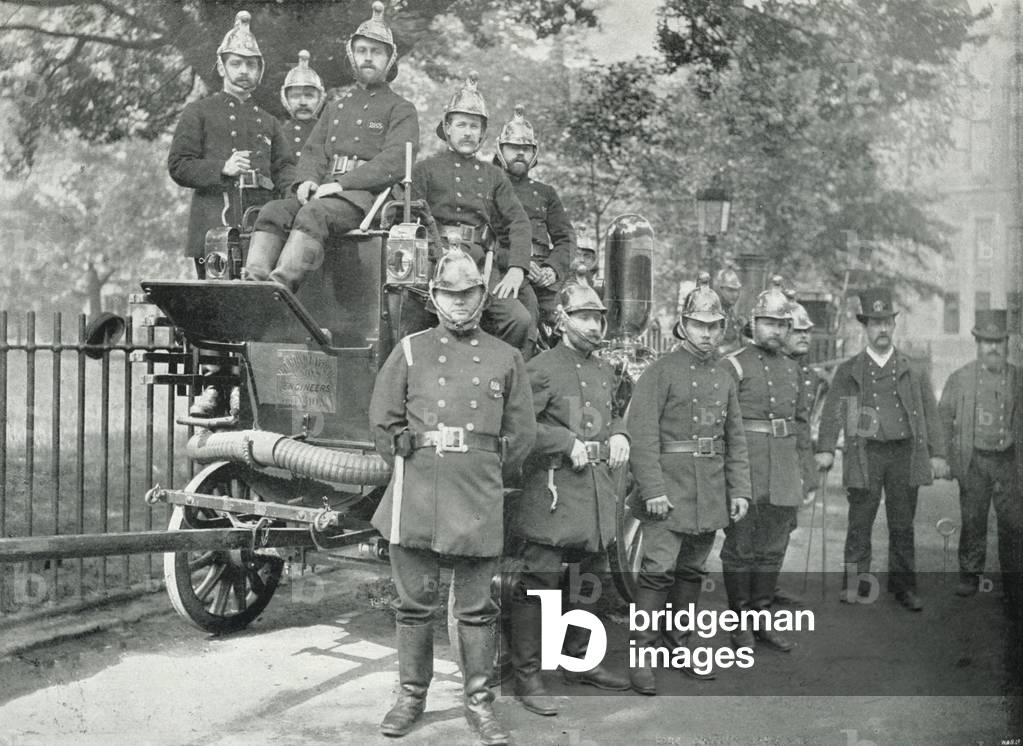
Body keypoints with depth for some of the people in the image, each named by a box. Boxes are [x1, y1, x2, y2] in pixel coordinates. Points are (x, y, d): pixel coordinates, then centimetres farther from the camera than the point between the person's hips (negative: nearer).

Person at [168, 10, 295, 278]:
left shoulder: (268, 122, 26)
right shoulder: (198, 112, 12)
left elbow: (285, 168, 13)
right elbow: (178, 165, 1)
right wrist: (223, 169, -16)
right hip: (215, 223, -3)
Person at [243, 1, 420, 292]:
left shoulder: (401, 110, 10)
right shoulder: (336, 107, 30)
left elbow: (395, 161, -6)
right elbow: (313, 150, 20)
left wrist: (341, 184, -16)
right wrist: (308, 180, -5)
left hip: (365, 194, -6)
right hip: (323, 191, 6)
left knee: (313, 213, -36)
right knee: (274, 211, -24)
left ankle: (281, 284, -53)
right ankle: (252, 281, -41)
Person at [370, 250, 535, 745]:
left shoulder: (505, 358, 9)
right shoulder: (410, 351, 8)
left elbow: (520, 434, 11)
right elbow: (383, 421, 9)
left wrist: (488, 479, 9)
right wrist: (410, 466, 6)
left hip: (480, 500, 0)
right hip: (416, 496, 0)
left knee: (476, 608, 5)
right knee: (414, 604, 7)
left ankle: (479, 700, 16)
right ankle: (411, 695, 20)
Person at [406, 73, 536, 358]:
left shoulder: (493, 175, 20)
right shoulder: (425, 169, 10)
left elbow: (519, 222, 10)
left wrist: (516, 269, -7)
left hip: (483, 263, 5)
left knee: (521, 321, -17)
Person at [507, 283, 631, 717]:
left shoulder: (604, 371, 15)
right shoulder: (542, 369, -9)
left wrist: (619, 435, 8)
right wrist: (569, 443, -20)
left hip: (598, 493, 8)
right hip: (553, 493, -8)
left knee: (588, 581, 18)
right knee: (538, 584, -5)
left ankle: (582, 660, 33)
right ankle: (527, 677, 3)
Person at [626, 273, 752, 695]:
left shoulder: (724, 378, 14)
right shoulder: (660, 373, -6)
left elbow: (735, 440, 16)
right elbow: (643, 435, -12)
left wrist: (739, 490, 9)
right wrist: (653, 489, -18)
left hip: (710, 496, 6)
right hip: (670, 489, -6)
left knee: (692, 570, 13)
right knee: (659, 570, -9)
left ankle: (680, 644, 24)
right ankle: (641, 654, -3)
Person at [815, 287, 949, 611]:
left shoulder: (914, 371, 12)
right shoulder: (848, 371, 7)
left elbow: (930, 414, 11)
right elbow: (833, 411, -1)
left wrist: (937, 454, 2)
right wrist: (825, 449, -14)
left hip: (905, 454, 1)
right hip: (865, 455, -1)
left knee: (902, 525, 7)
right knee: (859, 524, 0)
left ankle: (903, 586, 15)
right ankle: (855, 585, 8)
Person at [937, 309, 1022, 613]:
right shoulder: (959, 379, 3)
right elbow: (943, 419, 8)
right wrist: (947, 458, 4)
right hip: (973, 461, 0)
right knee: (972, 521, 3)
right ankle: (969, 575, 18)